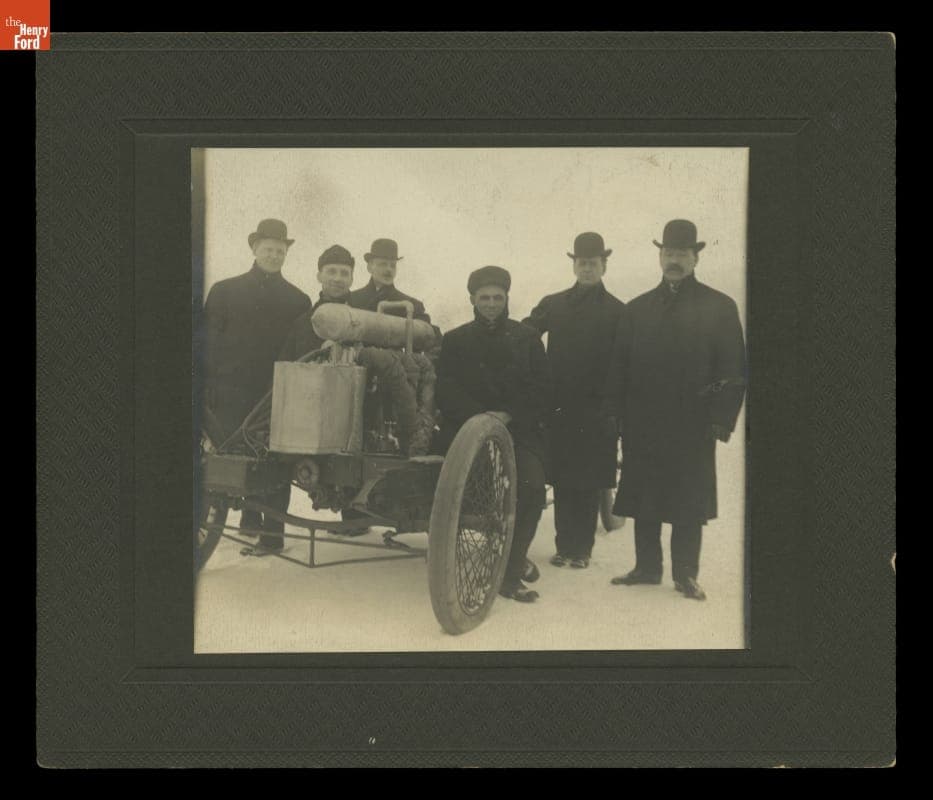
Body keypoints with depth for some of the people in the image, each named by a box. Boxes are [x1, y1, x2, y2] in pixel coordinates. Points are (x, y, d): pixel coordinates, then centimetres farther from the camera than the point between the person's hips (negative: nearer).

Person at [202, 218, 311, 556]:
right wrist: (207, 387, -4)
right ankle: (251, 509, 15)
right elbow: (208, 341, 4)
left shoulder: (298, 300, 11)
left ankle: (272, 528, 4)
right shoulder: (224, 291, 9)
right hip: (233, 394, 0)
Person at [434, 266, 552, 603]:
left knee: (532, 486, -28)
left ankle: (509, 572, -15)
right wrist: (481, 415, -14)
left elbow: (542, 390, 9)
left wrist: (510, 418, -7)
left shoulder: (527, 338, 12)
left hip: (520, 431, 0)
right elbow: (447, 394, 3)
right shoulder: (455, 341, 12)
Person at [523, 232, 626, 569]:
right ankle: (564, 545, 14)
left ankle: (582, 548, 10)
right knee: (562, 481, 6)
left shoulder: (617, 311, 3)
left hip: (596, 412, -2)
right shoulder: (553, 305, 10)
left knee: (589, 484, 2)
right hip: (559, 408, 2)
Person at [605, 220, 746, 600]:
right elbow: (619, 367, 9)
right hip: (643, 425, 3)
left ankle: (685, 574, 11)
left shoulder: (719, 307, 1)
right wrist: (618, 413, 0)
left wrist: (722, 419, -10)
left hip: (693, 426, -3)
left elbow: (733, 370, -3)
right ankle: (646, 566, 19)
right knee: (643, 500, 8)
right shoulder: (638, 308, 11)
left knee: (689, 502, 2)